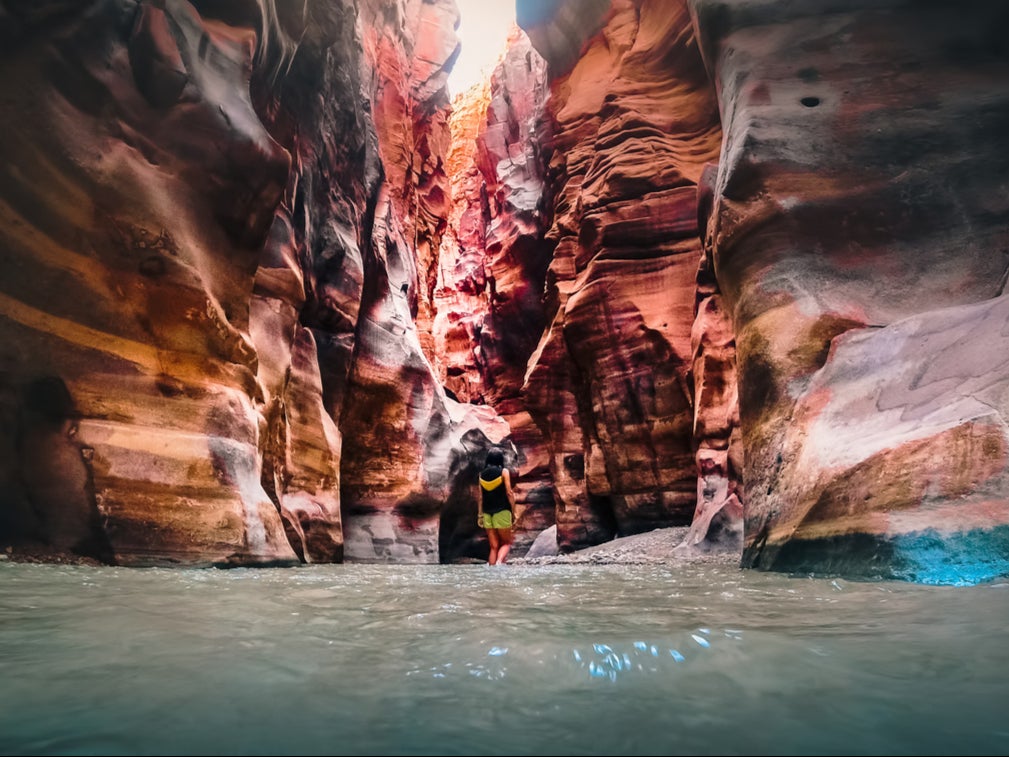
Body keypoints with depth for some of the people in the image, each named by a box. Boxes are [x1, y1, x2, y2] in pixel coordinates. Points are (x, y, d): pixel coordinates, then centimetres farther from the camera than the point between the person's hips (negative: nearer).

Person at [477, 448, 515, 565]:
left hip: (487, 513, 4)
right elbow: (509, 493, -8)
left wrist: (480, 514, 13)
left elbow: (481, 496, 8)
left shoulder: (482, 473, 8)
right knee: (506, 543, 7)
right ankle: (499, 562, -19)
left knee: (494, 547, 9)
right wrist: (514, 510, -2)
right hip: (502, 511, -4)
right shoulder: (504, 472, -3)